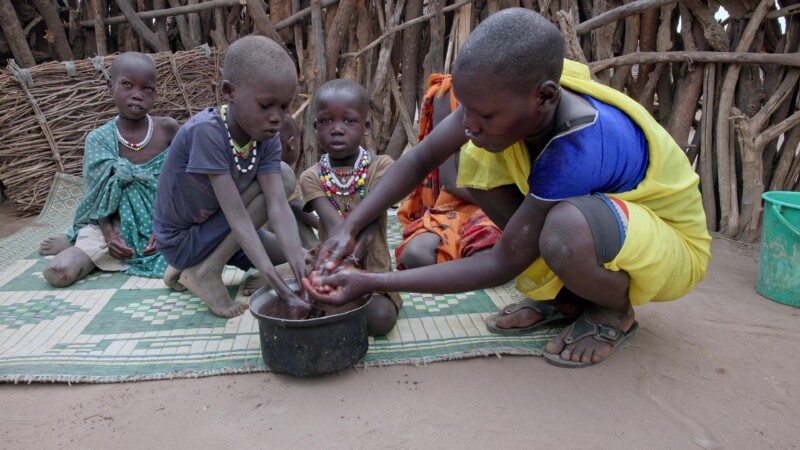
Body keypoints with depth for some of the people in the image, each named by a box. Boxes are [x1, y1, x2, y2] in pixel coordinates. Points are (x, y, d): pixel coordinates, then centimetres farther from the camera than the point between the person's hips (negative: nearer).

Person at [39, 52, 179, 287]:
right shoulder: (100, 139, -5)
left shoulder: (167, 128, -7)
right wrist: (109, 236, -18)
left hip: (162, 223, 2)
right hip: (117, 225, -2)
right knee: (57, 273, -21)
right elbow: (100, 195, -3)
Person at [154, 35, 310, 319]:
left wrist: (301, 272, -37)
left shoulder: (267, 138, -13)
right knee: (283, 179, -19)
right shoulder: (206, 131, -31)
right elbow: (237, 215, -35)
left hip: (212, 229, 7)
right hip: (180, 239, -7)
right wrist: (280, 287, -41)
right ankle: (207, 272, -12)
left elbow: (279, 208, -24)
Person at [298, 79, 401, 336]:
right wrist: (341, 262, -38)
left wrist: (351, 260, -36)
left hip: (370, 267, -1)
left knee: (380, 318, -26)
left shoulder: (381, 166, -8)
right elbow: (333, 224, -20)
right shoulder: (312, 177, -3)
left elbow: (368, 222, -20)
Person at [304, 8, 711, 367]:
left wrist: (372, 283, -32)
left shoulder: (579, 147, -38)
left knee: (563, 233, -41)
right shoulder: (513, 90, -19)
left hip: (671, 242, -6)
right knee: (477, 162, -12)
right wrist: (349, 228, -24)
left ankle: (615, 311, -4)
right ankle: (560, 295, 2)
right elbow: (421, 159, -12)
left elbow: (504, 263, -31)